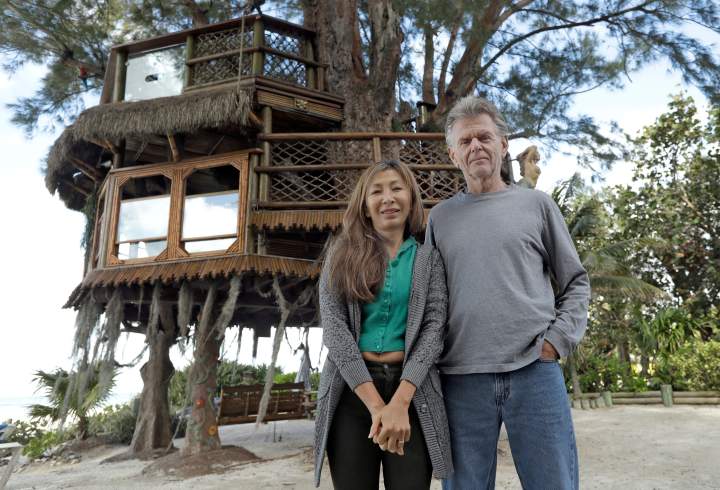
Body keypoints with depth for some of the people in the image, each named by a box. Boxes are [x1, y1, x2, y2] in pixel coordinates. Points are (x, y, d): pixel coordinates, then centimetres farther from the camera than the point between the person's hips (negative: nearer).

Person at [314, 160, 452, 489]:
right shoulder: (342, 256, 6)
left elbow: (434, 327, -3)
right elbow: (333, 327, -4)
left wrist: (400, 400, -17)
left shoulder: (428, 258, 8)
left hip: (413, 390, 0)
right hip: (351, 389, 0)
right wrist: (376, 403, -14)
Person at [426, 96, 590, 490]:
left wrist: (558, 340, -2)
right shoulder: (440, 216, 11)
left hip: (535, 370, 0)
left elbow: (575, 282, 11)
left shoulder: (536, 204, 9)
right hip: (462, 379, 1)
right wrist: (432, 360, 3)